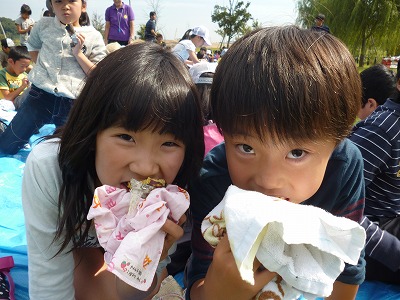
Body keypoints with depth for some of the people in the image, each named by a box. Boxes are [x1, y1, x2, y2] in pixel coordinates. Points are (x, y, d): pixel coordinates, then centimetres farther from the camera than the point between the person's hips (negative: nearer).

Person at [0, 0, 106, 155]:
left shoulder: (94, 36, -1)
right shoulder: (43, 25, 6)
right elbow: (32, 47, 27)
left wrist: (79, 54, -12)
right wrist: (42, 67, 11)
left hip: (73, 102, -1)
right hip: (41, 95, 2)